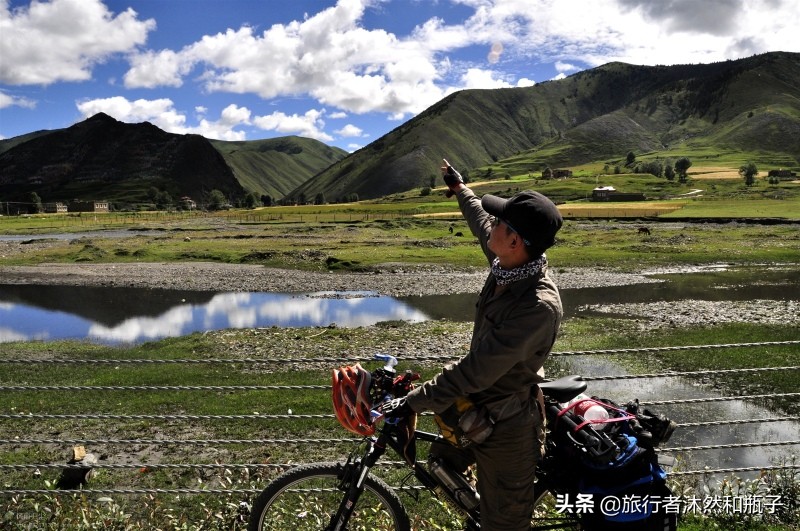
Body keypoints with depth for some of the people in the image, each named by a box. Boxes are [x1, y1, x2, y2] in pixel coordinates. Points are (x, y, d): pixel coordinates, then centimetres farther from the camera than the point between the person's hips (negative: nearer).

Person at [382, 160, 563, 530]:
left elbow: (474, 371, -33)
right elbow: (480, 221, 13)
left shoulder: (538, 307, -36)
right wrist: (460, 188, 28)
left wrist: (412, 403, -27)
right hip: (477, 401, 8)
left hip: (505, 420, -8)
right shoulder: (510, 261, -10)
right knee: (442, 463, 28)